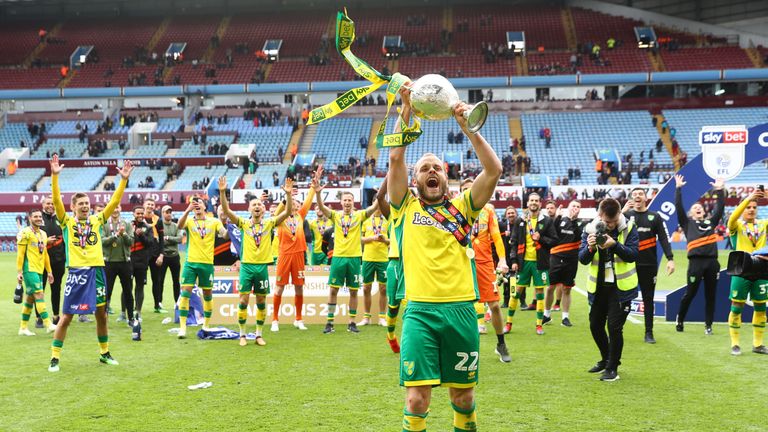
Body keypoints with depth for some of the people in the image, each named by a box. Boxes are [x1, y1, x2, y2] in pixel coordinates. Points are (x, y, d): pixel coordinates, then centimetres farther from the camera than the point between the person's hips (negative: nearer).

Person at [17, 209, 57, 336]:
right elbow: (20, 253, -8)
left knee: (30, 298, 10)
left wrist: (49, 271, 21)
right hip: (29, 269, -8)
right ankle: (48, 324, -19)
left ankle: (23, 328, 17)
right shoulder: (25, 233, -5)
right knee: (39, 295, -15)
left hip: (39, 270, 8)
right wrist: (19, 272, -11)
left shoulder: (43, 234, 17)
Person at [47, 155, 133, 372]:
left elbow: (114, 201, 4)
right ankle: (55, 357, 7)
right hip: (76, 272, -3)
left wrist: (124, 179, -4)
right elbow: (56, 200, -11)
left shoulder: (97, 220, 9)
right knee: (66, 316, -1)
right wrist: (55, 176, -21)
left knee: (101, 314, 12)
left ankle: (105, 353, 26)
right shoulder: (67, 222, 1)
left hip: (97, 270, 3)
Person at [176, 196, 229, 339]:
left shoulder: (214, 221, 5)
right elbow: (180, 225, -20)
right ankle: (182, 326, -5)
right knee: (185, 292, -9)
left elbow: (225, 235, -6)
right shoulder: (189, 221, 2)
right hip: (191, 262, -1)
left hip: (207, 263, 1)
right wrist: (187, 210, -36)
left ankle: (206, 324, 24)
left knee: (207, 294, 9)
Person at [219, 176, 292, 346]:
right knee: (243, 300, -2)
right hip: (247, 266, -1)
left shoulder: (269, 223, 2)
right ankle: (242, 334, 9)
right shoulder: (244, 223, 0)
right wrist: (222, 192, -23)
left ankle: (259, 334, 17)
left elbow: (288, 212, -7)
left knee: (261, 302, 7)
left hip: (262, 266, 1)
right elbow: (226, 210, -10)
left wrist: (288, 194, -20)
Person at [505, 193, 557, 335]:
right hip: (524, 261, 1)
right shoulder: (521, 221, 7)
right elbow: (515, 242, 7)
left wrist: (541, 238, -15)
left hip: (539, 262, -1)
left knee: (540, 291, 2)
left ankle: (539, 325, 11)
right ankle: (509, 322, 14)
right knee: (517, 291, 4)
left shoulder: (547, 221, 2)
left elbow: (554, 240, 2)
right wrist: (514, 260, 0)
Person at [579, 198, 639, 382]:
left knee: (614, 327, -7)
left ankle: (612, 367, 8)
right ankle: (606, 359, 36)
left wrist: (615, 244, -32)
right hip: (598, 286, 4)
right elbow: (582, 259, -7)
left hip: (621, 287, -4)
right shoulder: (590, 229, -4)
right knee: (595, 325, 13)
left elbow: (633, 255, -17)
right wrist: (590, 247, -28)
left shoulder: (629, 228, -9)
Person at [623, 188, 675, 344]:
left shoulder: (654, 217, 7)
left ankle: (649, 332, 15)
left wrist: (670, 259, -7)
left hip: (649, 265, 1)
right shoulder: (626, 215, 4)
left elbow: (663, 239, 3)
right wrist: (622, 212, -19)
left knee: (648, 299, 8)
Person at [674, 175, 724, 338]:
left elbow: (720, 208, 16)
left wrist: (720, 190, 10)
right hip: (696, 262, -3)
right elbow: (678, 207, 5)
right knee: (690, 294, 3)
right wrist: (678, 188, 2)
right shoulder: (687, 223, 12)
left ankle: (708, 325, 14)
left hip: (712, 262, 3)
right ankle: (680, 321, 18)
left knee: (710, 295, 7)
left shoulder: (711, 222, 20)